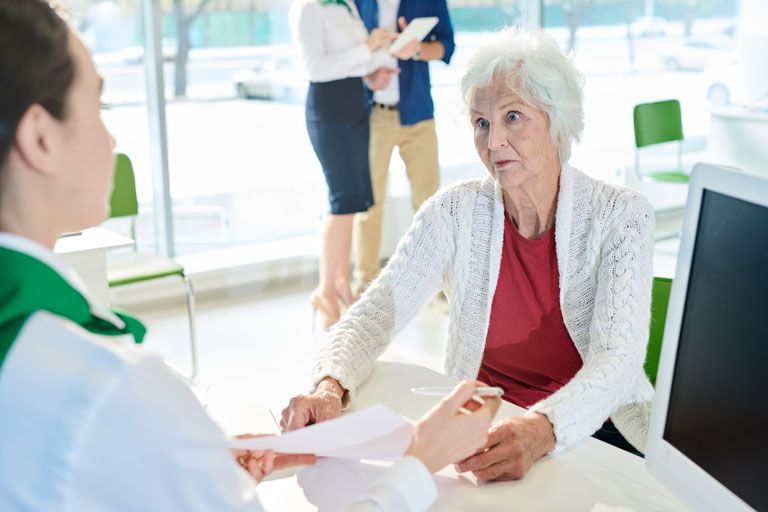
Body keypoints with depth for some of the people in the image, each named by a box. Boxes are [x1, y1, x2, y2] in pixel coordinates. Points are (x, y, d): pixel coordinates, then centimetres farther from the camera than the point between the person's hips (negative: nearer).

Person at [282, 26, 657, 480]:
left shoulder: (621, 216, -10)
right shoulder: (456, 213, -3)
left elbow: (619, 358, -22)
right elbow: (375, 312, -10)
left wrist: (543, 430, -42)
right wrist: (330, 386, -32)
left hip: (594, 430, -2)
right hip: (477, 424, 3)